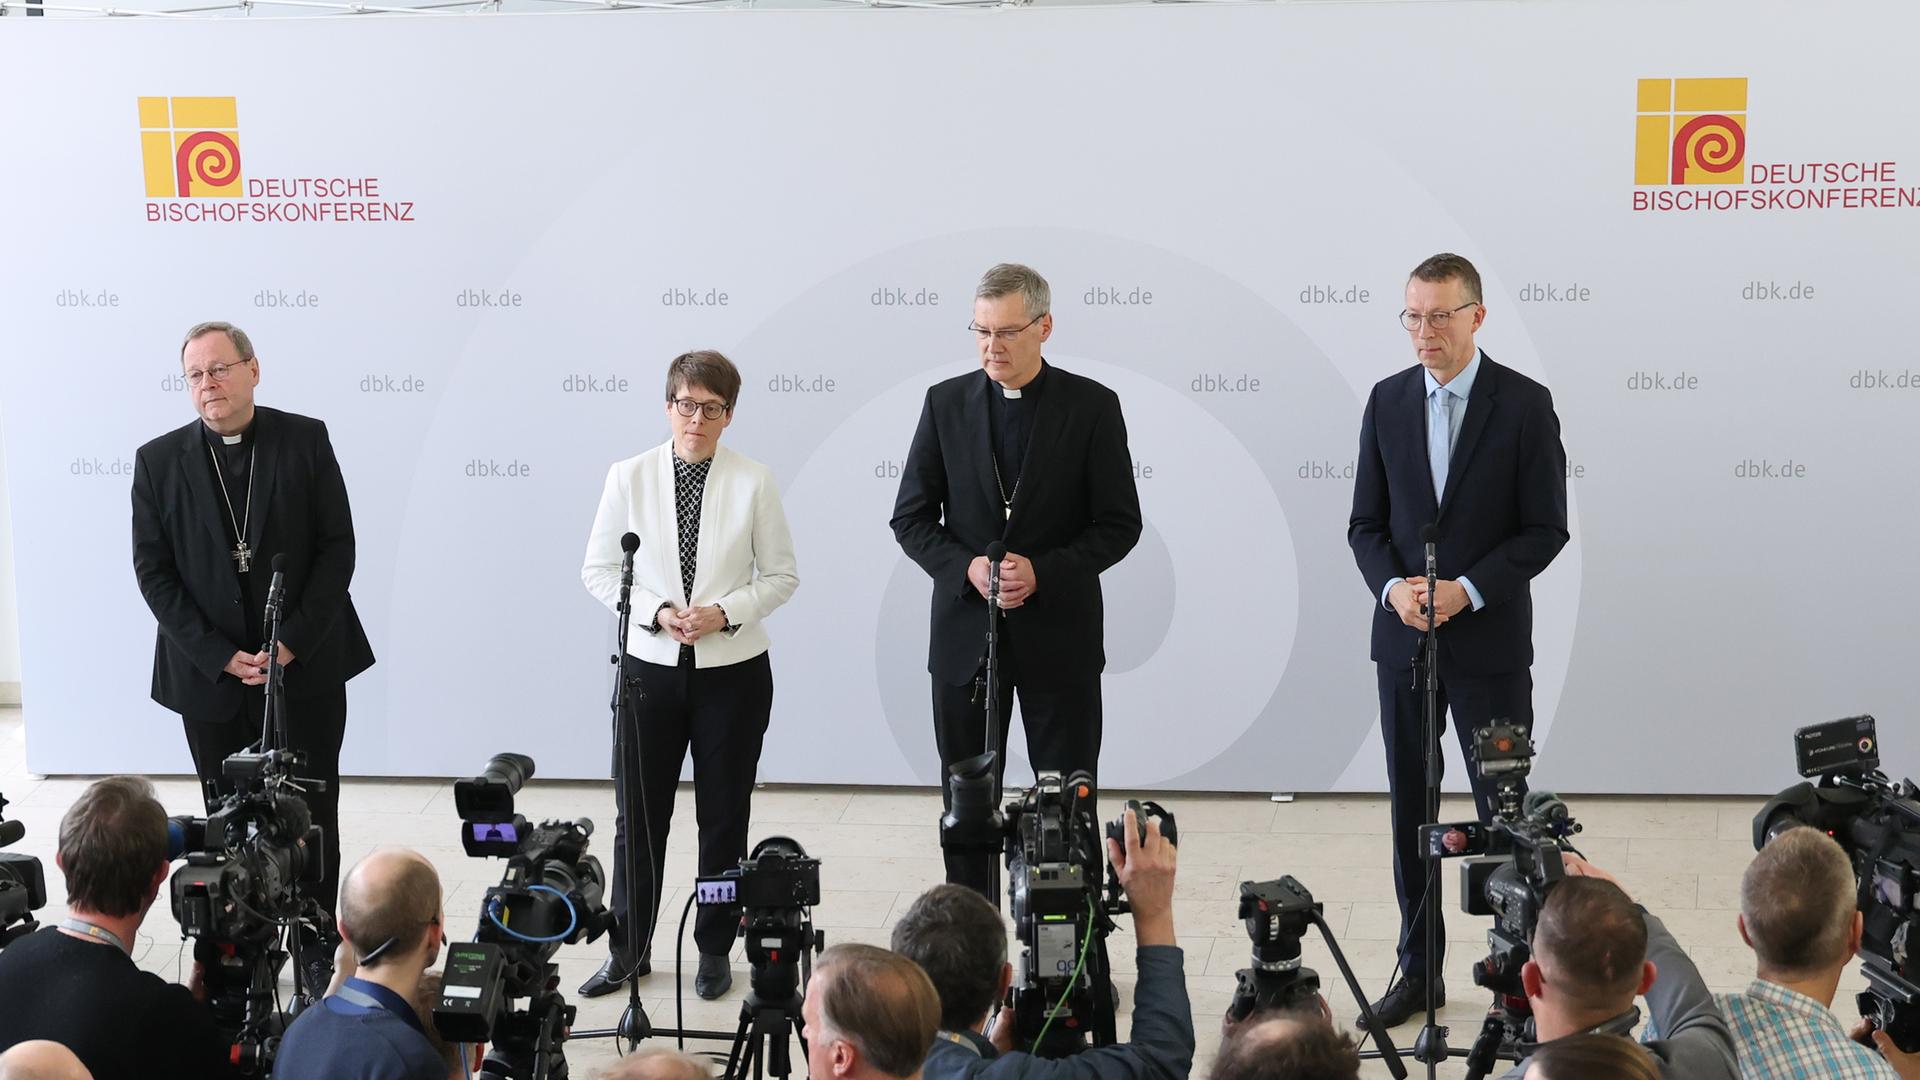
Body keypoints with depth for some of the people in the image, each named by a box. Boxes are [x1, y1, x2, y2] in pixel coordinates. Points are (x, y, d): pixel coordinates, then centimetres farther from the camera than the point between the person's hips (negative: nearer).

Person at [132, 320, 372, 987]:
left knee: (312, 816, 8)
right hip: (211, 677, 1)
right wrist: (221, 657, -10)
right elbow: (153, 571, -1)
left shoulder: (306, 441, -2)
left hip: (306, 668, 0)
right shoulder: (159, 461, 0)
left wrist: (293, 644, -12)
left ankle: (317, 943, 21)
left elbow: (338, 549, -3)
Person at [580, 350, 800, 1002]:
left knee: (724, 817, 8)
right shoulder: (630, 477, -1)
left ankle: (714, 950, 24)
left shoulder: (753, 482, -3)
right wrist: (657, 612, -12)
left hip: (732, 670, -1)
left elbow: (781, 575, 2)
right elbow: (599, 570, 2)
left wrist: (725, 613, -14)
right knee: (638, 814, 6)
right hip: (650, 666, 1)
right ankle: (628, 950, 22)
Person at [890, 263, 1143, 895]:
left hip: (1058, 634, -2)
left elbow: (1119, 525, -2)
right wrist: (967, 568, -13)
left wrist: (1043, 572, -16)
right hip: (965, 631, 2)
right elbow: (911, 519, 5)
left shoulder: (1092, 406, -2)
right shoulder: (946, 403, 3)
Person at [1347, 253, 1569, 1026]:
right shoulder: (1387, 401, 6)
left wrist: (1466, 590, -17)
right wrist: (1393, 586, -12)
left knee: (1503, 807, 0)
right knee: (1410, 809, 10)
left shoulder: (1525, 403, -5)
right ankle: (1418, 969, 21)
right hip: (1403, 637, 4)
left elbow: (1546, 528, -6)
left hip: (1489, 639, -4)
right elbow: (1366, 522, 7)